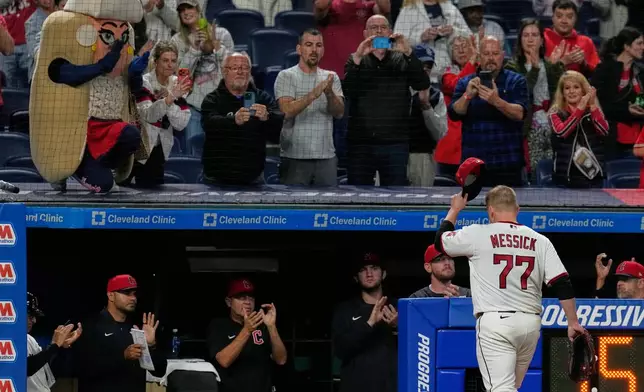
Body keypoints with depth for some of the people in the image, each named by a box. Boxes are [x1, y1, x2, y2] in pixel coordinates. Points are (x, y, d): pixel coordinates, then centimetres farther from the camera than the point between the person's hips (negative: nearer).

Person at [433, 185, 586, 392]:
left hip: (494, 322, -5)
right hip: (531, 324, 5)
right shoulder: (540, 241, 7)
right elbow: (563, 284, 1)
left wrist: (455, 210, 30)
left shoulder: (477, 234, -2)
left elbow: (440, 240, 16)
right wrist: (573, 323, 4)